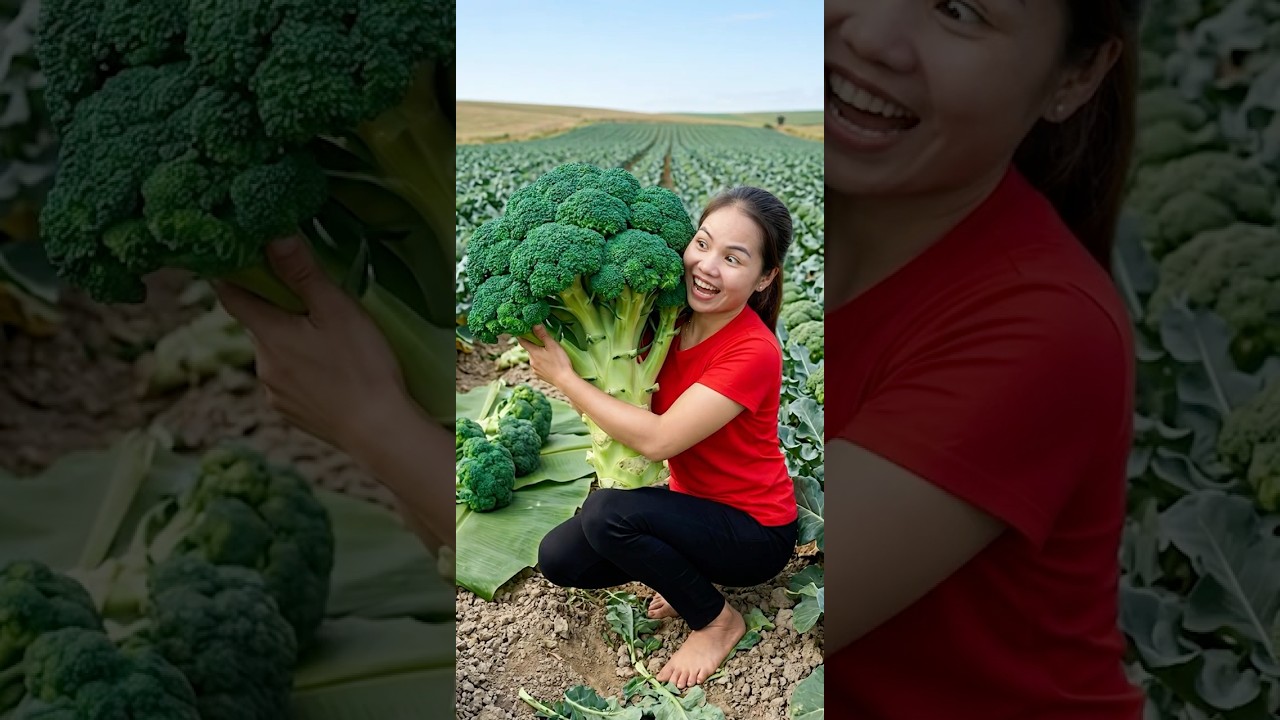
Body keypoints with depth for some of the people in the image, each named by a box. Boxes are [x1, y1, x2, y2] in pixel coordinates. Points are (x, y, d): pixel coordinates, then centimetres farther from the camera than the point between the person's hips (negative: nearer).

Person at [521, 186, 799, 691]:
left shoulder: (753, 353, -28)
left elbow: (656, 440, -30)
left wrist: (562, 377, -24)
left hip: (756, 534, -7)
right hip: (693, 502, 7)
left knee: (606, 512, -28)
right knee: (559, 558, -6)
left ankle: (716, 620, -5)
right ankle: (690, 576, 13)